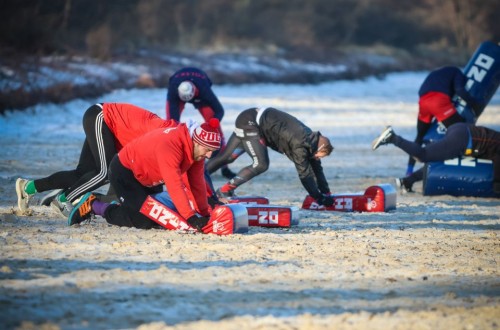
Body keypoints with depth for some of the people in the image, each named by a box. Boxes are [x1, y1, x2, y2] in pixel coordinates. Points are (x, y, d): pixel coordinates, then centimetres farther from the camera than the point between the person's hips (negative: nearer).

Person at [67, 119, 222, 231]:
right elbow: (174, 185, -43)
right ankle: (93, 206, -2)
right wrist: (191, 217, -44)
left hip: (149, 179, 9)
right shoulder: (170, 144, -38)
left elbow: (197, 182, -2)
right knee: (143, 221, -16)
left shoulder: (196, 148, -11)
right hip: (124, 171, -9)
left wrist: (204, 214, -3)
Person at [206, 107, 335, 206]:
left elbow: (316, 167, 11)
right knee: (261, 164, -18)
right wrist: (318, 198, -16)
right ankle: (225, 190, -14)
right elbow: (304, 173, -22)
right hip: (250, 122, -9)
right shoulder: (300, 145, -24)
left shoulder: (310, 139, 2)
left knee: (227, 157, 12)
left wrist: (326, 193, 11)